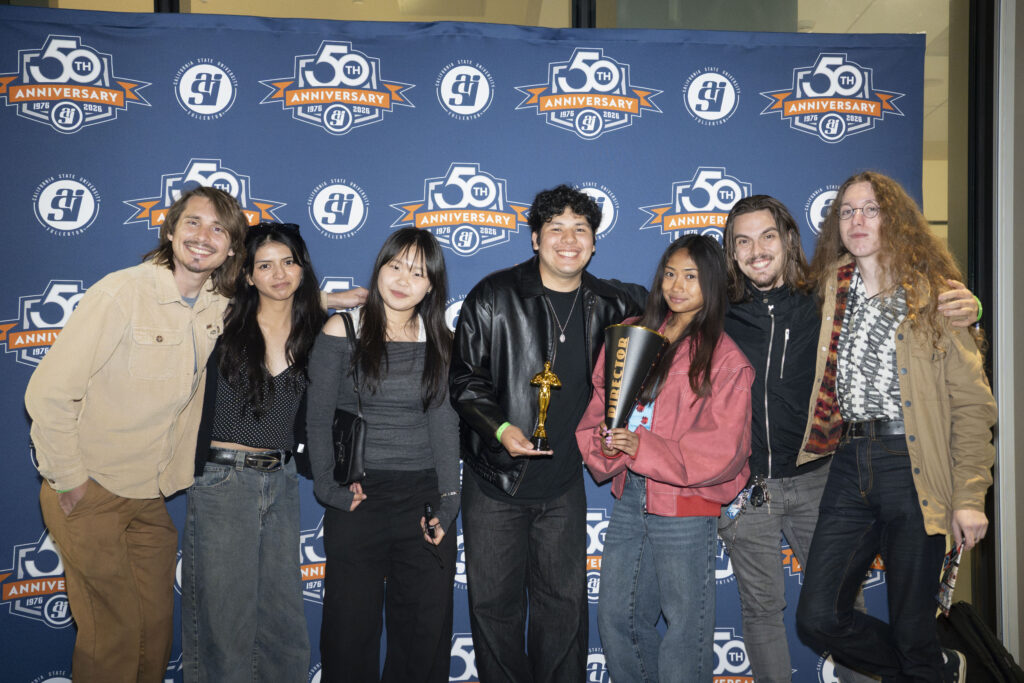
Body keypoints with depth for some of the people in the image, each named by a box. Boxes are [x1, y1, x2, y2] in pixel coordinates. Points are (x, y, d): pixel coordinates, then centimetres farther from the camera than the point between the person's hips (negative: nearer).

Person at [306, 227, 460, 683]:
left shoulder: (438, 341, 7)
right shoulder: (341, 332, 0)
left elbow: (443, 421, 1)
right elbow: (319, 419, 0)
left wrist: (448, 501, -7)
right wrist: (327, 486, -9)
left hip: (424, 495, 2)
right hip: (359, 498, -2)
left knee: (428, 629, 6)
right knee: (350, 632, 4)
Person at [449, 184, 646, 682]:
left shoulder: (605, 303, 2)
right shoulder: (494, 296, -8)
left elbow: (644, 301, 24)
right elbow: (463, 377, -6)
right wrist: (499, 428, -20)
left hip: (564, 482, 3)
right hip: (495, 477, -2)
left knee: (565, 603, 12)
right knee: (493, 601, 8)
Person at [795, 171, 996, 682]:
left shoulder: (934, 296, 1)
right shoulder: (829, 292, 12)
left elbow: (971, 403, -3)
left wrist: (970, 497, -9)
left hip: (912, 468, -4)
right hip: (849, 467, 4)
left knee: (911, 629, 3)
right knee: (817, 618, 2)